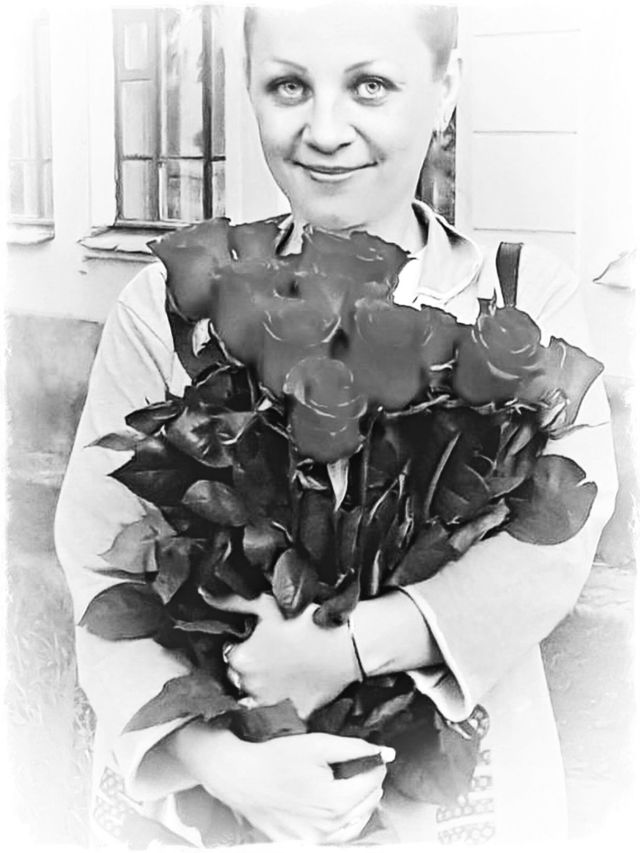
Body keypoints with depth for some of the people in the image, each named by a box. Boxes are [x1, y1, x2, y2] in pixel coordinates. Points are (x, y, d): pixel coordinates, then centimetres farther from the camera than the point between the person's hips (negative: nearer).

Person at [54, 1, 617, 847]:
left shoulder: (527, 299, -5)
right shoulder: (168, 309, -6)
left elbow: (554, 538, -14)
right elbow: (100, 549, -11)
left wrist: (353, 645, -27)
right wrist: (212, 751, -25)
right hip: (219, 776, 0)